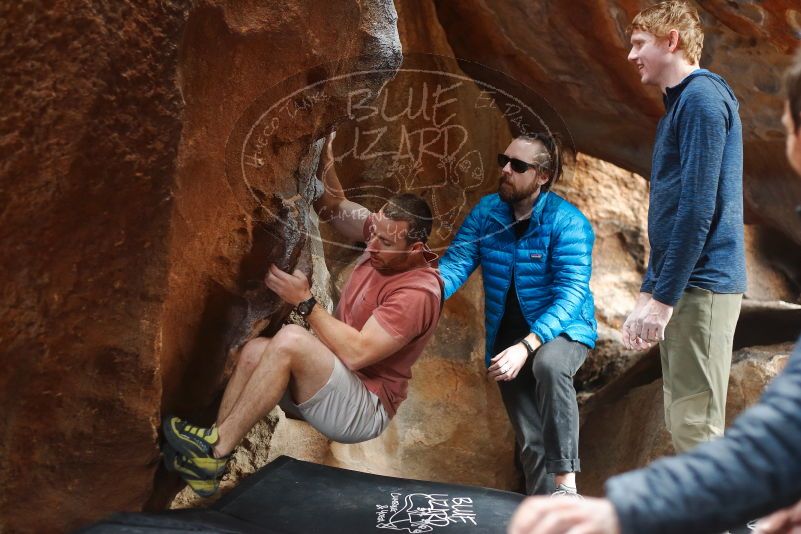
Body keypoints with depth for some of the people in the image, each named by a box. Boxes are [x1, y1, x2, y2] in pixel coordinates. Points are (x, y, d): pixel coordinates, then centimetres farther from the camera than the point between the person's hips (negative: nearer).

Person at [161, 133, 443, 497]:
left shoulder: (418, 292, -24)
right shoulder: (384, 236, 0)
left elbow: (357, 353, -28)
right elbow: (335, 208, 12)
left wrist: (305, 302, -24)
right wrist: (325, 160, -6)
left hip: (364, 410, -9)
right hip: (336, 381, 9)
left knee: (290, 340, -31)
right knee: (255, 349, -15)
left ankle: (216, 448, -22)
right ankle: (208, 464, -17)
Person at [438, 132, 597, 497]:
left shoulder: (568, 222, -18)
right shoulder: (486, 211, -5)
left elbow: (571, 293, -26)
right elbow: (454, 265, -12)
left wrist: (526, 347, -39)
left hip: (563, 330, -5)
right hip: (508, 336, 5)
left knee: (548, 365, -39)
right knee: (530, 441, 9)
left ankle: (565, 482, -32)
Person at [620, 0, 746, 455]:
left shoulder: (701, 96, -9)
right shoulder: (679, 104, 20)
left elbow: (699, 208, -19)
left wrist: (662, 298, -19)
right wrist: (648, 294, 21)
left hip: (700, 287, -10)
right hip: (682, 287, 10)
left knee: (697, 428, -7)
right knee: (684, 423, 13)